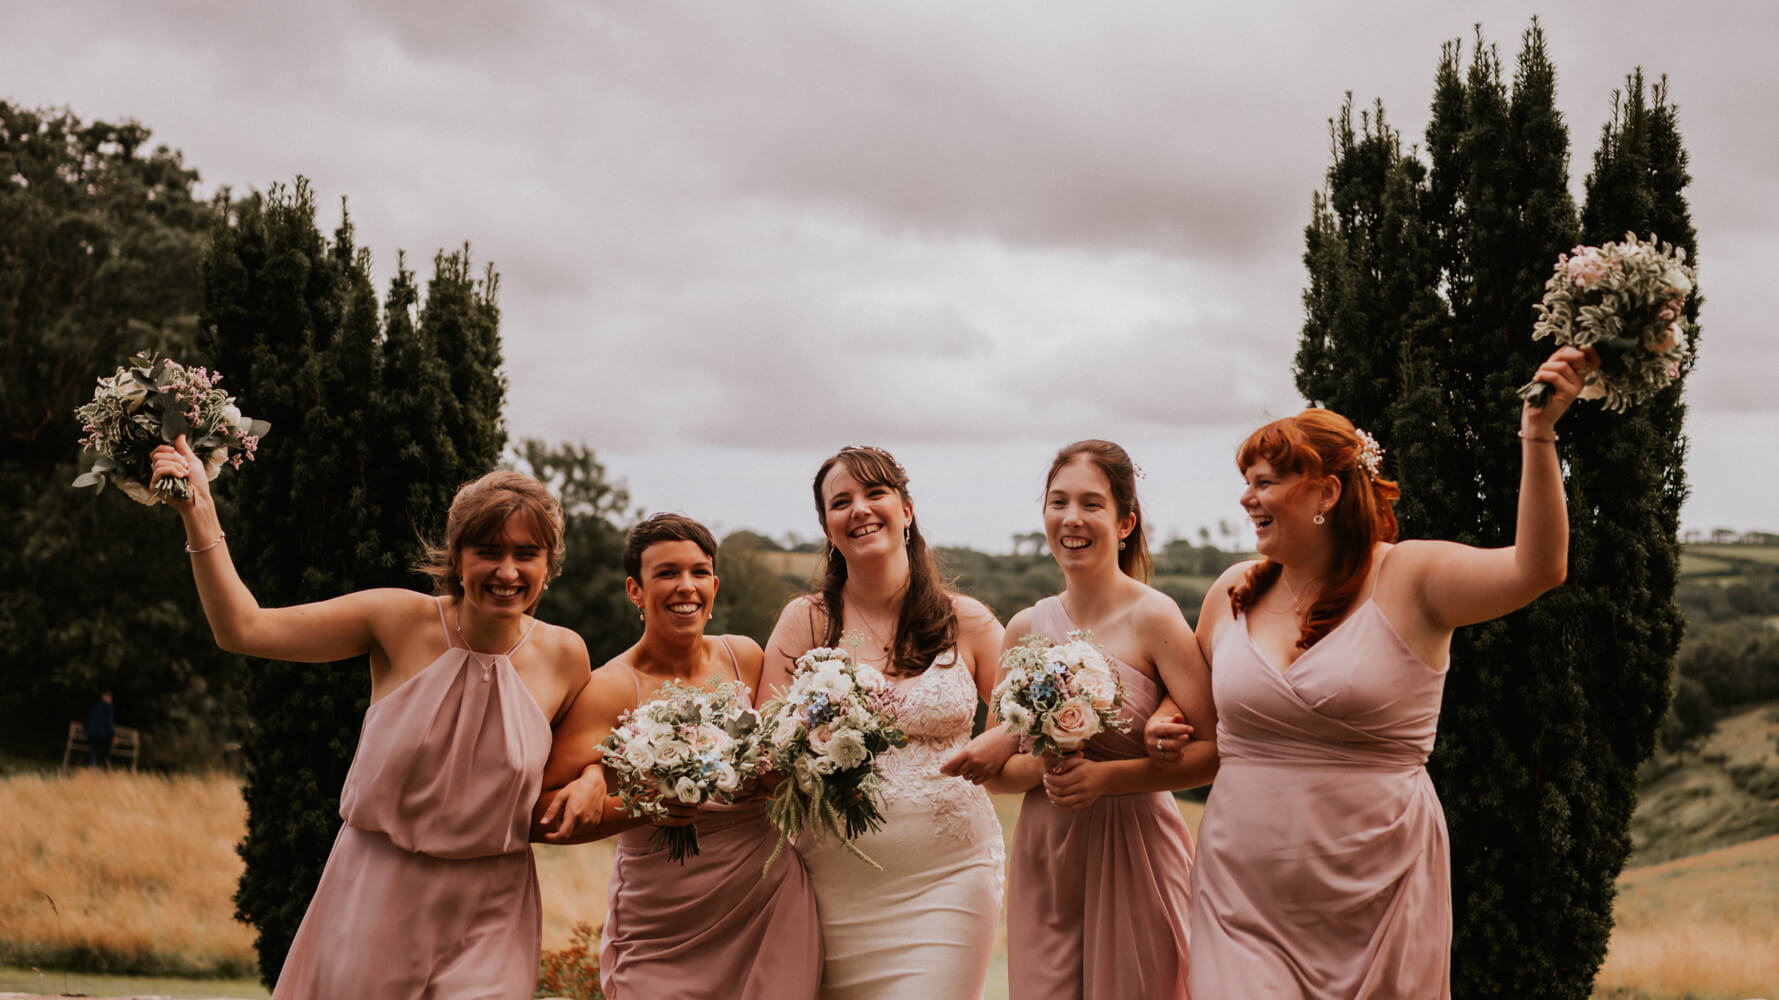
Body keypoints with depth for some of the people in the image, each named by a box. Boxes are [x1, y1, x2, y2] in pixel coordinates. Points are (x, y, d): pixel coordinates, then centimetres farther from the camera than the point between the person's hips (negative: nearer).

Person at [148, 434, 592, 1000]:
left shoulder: (565, 656, -2)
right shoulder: (401, 623, -7)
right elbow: (242, 628, -6)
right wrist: (199, 514, -13)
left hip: (488, 916, 0)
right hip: (375, 903, 0)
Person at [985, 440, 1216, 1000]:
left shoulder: (1153, 619, -9)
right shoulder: (1026, 629, 6)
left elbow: (1215, 751, -14)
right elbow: (994, 771, 10)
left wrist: (1106, 776, -19)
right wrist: (1043, 767, -11)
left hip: (1134, 854, -4)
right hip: (1044, 860, 4)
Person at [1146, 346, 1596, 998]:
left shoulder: (1408, 581, -5)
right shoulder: (1233, 593, 8)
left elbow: (1537, 568, -20)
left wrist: (1538, 435, -26)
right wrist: (1167, 726, 5)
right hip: (1244, 890, 3)